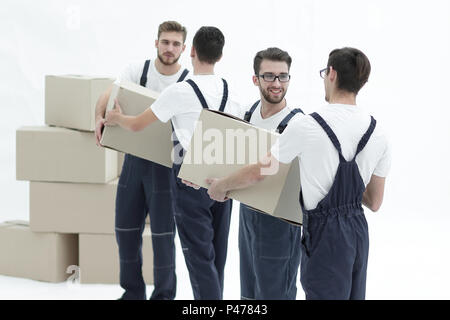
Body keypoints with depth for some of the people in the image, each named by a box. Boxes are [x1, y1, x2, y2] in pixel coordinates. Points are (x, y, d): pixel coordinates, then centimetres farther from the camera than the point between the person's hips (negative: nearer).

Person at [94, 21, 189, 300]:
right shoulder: (137, 70, 2)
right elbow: (109, 96, -2)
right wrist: (100, 117, -24)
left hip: (165, 163, -3)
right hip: (134, 158, 4)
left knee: (163, 233, -1)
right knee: (126, 229, 10)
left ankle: (164, 294, 14)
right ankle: (133, 292, 25)